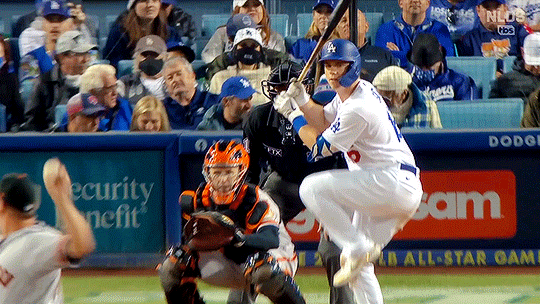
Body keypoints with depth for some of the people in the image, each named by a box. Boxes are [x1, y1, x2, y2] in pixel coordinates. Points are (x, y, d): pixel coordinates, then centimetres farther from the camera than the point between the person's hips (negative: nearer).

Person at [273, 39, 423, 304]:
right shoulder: (348, 93, 12)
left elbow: (320, 148, -10)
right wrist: (303, 101, 9)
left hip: (394, 182, -10)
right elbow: (324, 121, 27)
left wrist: (293, 115, 0)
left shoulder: (358, 108, -18)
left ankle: (357, 248, -18)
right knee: (359, 267, 11)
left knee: (312, 188, -19)